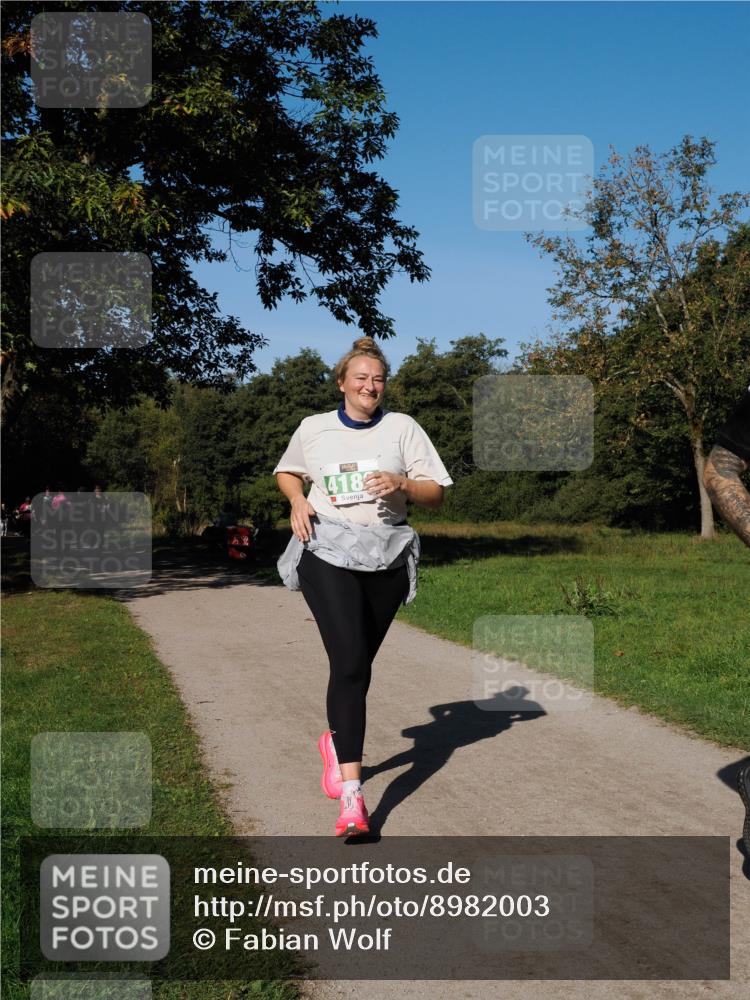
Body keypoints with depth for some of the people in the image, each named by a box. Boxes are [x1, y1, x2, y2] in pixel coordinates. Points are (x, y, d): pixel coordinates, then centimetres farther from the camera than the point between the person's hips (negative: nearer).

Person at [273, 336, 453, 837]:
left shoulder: (402, 427, 5)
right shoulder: (313, 428, 7)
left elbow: (436, 493, 5)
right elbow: (286, 472, 24)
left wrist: (402, 484, -16)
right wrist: (298, 500, 2)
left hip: (385, 558, 2)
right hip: (328, 554, -2)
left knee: (357, 664, 13)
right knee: (350, 664, -17)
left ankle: (336, 740, 44)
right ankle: (352, 796, -19)